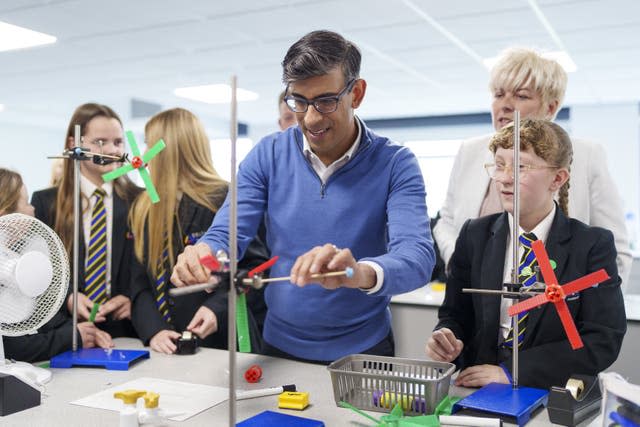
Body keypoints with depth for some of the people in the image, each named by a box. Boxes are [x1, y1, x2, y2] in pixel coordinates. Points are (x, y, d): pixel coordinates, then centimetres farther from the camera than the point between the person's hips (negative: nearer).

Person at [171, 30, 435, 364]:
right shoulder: (268, 155, -4)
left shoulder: (394, 163, -11)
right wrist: (203, 255, -31)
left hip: (363, 350, -1)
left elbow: (417, 257, -24)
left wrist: (361, 273, -45)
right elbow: (226, 235, -8)